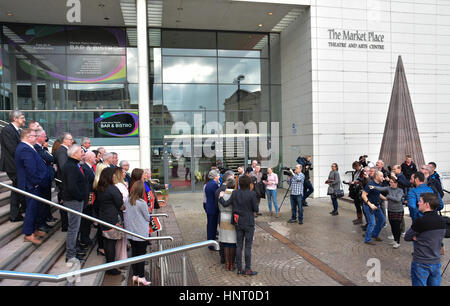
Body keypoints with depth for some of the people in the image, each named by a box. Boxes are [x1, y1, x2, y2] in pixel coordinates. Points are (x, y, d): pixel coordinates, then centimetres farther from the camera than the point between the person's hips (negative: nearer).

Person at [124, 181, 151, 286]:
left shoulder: (127, 201, -5)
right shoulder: (142, 203, -20)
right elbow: (148, 217, -10)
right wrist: (148, 218, 11)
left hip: (130, 233, 5)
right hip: (141, 233, -5)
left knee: (134, 253, 15)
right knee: (141, 254, 6)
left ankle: (135, 275, 24)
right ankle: (141, 277, 11)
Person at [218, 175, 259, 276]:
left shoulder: (235, 193, -6)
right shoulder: (252, 194, -16)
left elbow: (225, 204, -3)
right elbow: (256, 209, -13)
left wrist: (221, 197, 14)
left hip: (238, 223, 4)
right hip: (249, 223, -4)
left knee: (239, 246, 12)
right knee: (248, 246, 5)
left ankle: (239, 269, 19)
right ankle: (248, 269, 11)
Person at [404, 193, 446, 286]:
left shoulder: (419, 222, -21)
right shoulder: (442, 221, -2)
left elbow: (406, 237, -11)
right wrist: (419, 237, -2)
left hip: (421, 264, -6)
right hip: (436, 262, 6)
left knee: (419, 284, 8)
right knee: (435, 284, 18)